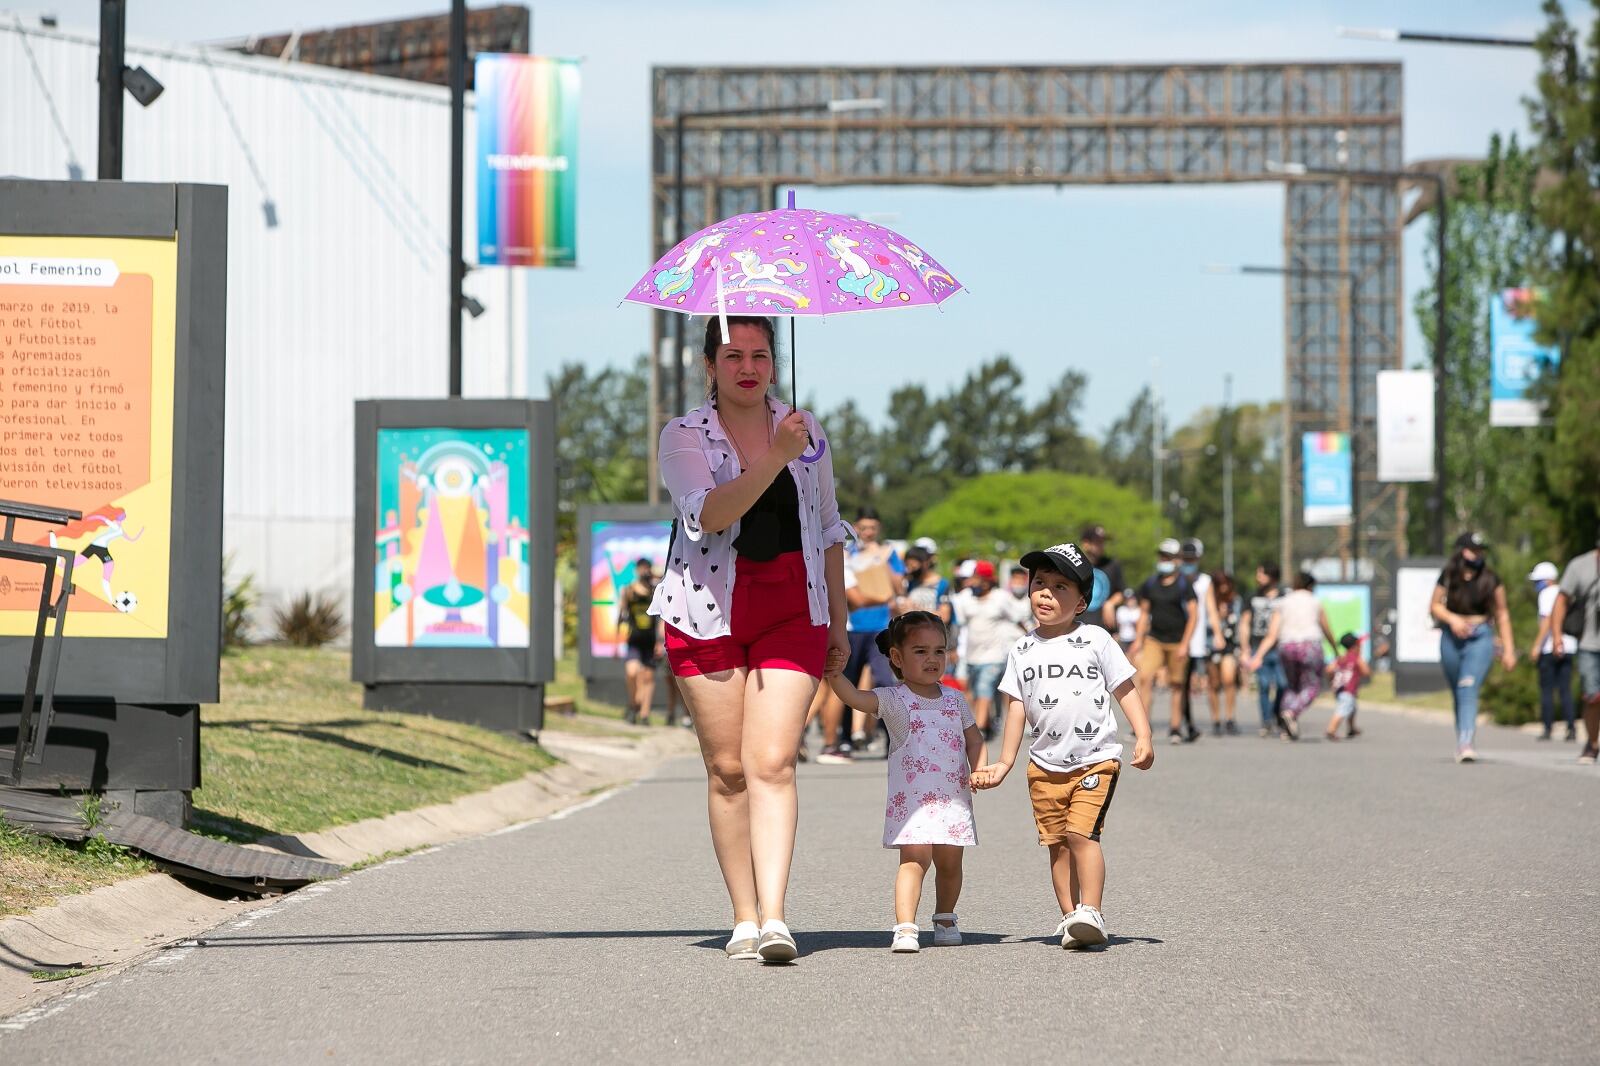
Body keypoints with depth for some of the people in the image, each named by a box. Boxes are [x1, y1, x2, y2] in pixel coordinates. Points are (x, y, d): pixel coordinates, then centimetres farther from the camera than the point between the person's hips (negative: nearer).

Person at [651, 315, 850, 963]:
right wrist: (776, 458, -28)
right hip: (710, 614, -1)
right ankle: (744, 920, 8)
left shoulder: (805, 431, 9)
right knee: (727, 768, 1)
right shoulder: (685, 436, -1)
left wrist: (839, 620, 19)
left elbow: (829, 530, 19)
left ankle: (774, 918, -20)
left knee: (772, 763, -11)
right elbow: (709, 513, -19)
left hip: (791, 616, 1)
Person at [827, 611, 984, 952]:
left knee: (950, 862, 12)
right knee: (914, 860, -16)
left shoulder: (954, 699, 12)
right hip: (911, 797, -4)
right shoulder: (893, 699, -4)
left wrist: (979, 770, 0)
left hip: (953, 797, 4)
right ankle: (905, 927, -21)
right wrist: (835, 674, -38)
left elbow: (974, 739, 18)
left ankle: (944, 918, 34)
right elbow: (856, 698, -20)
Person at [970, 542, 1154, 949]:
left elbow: (1125, 690, 2)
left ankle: (1090, 912, -17)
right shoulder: (1022, 651, 8)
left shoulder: (1095, 641, -1)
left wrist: (1142, 737, -8)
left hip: (1095, 758, -4)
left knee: (1081, 831, -17)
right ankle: (1070, 917, 10)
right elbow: (1017, 706, 12)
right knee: (1057, 842, 3)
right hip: (1045, 765, 4)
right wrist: (1004, 763, 10)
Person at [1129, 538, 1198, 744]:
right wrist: (1138, 640, 9)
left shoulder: (1184, 585, -3)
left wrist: (1184, 644, -11)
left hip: (1177, 641, -3)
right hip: (1154, 640, 3)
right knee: (1145, 677, -12)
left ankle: (1175, 728, 10)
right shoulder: (1149, 584, 8)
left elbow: (1192, 616, -5)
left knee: (1177, 684, 1)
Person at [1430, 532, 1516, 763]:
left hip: (1480, 639, -2)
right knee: (1458, 694, 10)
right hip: (1451, 639, 2)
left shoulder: (1490, 580, 1)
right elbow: (1435, 606, 8)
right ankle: (1461, 740, 24)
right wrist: (1452, 618, -13)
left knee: (1469, 689, -19)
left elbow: (1501, 614, 7)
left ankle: (1466, 744, -27)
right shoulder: (1448, 577, 1)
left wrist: (1508, 649, 5)